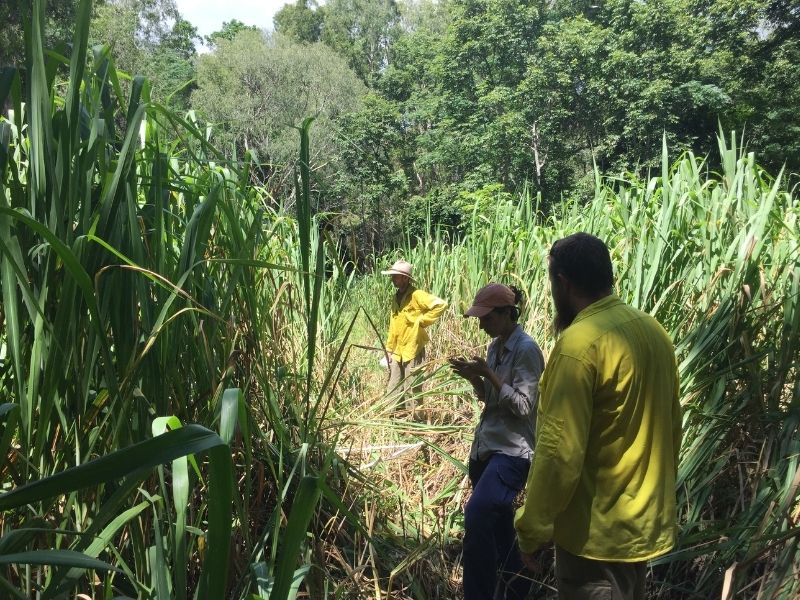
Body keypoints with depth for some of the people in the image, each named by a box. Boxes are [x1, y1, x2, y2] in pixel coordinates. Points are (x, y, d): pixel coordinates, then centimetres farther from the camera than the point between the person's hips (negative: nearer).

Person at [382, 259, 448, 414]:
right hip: (397, 352, 7)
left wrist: (422, 320, -15)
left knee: (411, 391, 1)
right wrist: (389, 349, 15)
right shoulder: (396, 297, 12)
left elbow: (441, 305, -21)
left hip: (412, 351, -7)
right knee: (392, 391, 11)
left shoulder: (417, 295, -11)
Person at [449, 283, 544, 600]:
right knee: (498, 523, 16)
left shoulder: (526, 349, -14)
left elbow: (523, 405, -17)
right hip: (485, 446, 9)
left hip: (511, 450, -8)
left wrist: (488, 374, -20)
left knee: (477, 516, -20)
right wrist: (474, 378, -2)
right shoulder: (495, 346, 10)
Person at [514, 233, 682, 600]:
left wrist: (533, 530, -14)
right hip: (646, 522, 8)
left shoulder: (579, 343, -24)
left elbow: (560, 451, -25)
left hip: (597, 532, -8)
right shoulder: (653, 331, 2)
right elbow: (672, 427, 11)